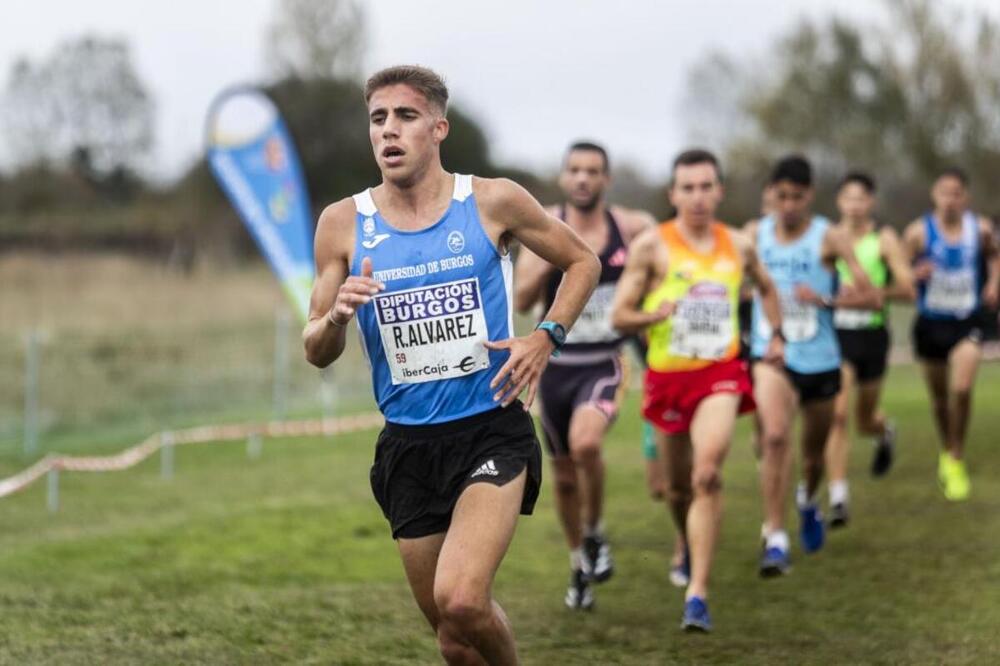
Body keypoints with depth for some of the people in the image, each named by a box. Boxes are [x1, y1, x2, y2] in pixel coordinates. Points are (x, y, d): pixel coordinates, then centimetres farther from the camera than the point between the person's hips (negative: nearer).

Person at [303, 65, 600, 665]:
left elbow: (583, 262, 11)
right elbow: (317, 353, 6)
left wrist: (547, 337, -4)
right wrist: (338, 316, -16)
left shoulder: (493, 203, -3)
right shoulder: (343, 223, 1)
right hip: (408, 445, 3)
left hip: (493, 432, -3)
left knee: (460, 601, -23)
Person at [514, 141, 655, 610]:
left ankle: (595, 534, -5)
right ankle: (579, 564, 34)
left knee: (585, 443, -30)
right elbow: (521, 300, -7)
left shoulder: (632, 228, -4)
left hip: (605, 364, -3)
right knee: (564, 472, 12)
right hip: (556, 364, 3)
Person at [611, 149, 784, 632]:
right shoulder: (651, 246, -2)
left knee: (707, 474, -21)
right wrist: (655, 315, -22)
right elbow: (620, 316, -3)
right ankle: (688, 549, 47)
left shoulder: (737, 247, 7)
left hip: (721, 373, 0)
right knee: (678, 486, 12)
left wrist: (776, 335, 17)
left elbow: (766, 288, 28)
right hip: (667, 375, 0)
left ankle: (697, 593, -23)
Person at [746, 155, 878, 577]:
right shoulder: (755, 235, 1)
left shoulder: (829, 239, -7)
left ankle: (808, 501, 52)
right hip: (770, 356, 0)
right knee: (776, 436, -25)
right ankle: (775, 539, -26)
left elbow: (872, 298, -10)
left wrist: (825, 299, -23)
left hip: (819, 359, 1)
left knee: (814, 451, 16)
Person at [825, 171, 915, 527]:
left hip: (872, 334, 0)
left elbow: (908, 290, -7)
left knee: (865, 421, 13)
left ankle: (885, 432, 53)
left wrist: (873, 291, -20)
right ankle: (838, 498, -14)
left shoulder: (884, 240, -3)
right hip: (835, 334, 0)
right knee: (836, 414, -15)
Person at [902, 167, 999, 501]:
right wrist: (916, 274, -25)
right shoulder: (919, 232, -10)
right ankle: (946, 452, 39)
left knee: (962, 389, -19)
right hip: (931, 322, 0)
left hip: (968, 322, 0)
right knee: (939, 397, 13)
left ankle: (957, 460, -2)